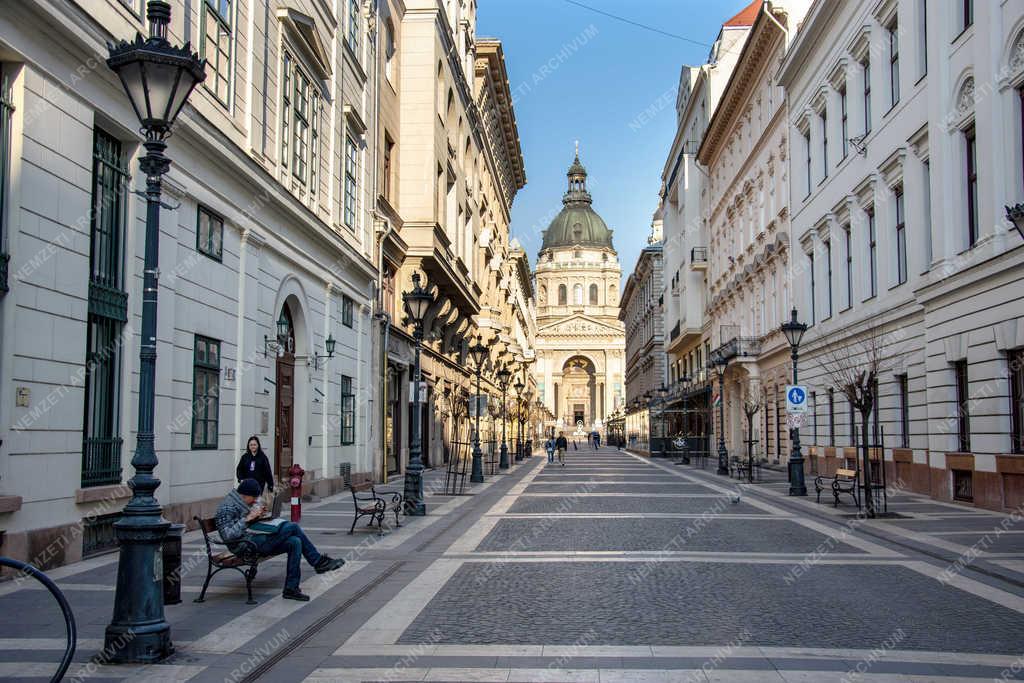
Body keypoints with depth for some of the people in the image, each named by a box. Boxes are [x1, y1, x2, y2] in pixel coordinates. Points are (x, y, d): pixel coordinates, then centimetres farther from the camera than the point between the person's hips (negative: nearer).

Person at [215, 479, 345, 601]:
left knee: (295, 542, -13)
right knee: (292, 527, -20)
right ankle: (318, 561, -10)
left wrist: (256, 516, 9)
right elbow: (227, 535, -20)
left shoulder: (242, 503, 19)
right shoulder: (227, 507, -11)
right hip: (246, 544, -10)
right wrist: (247, 518, -21)